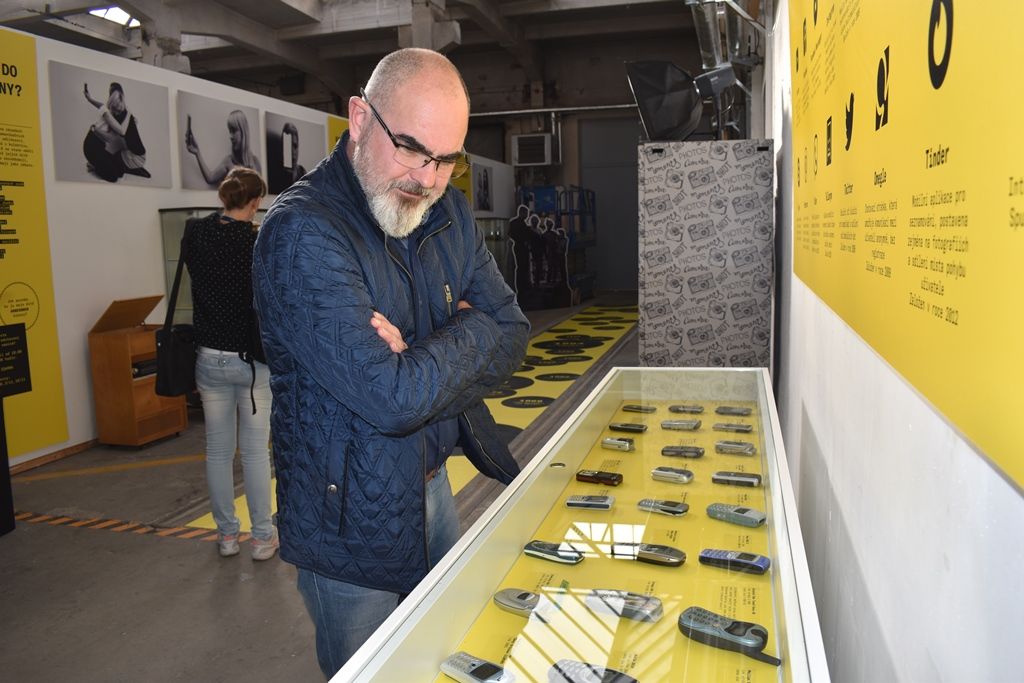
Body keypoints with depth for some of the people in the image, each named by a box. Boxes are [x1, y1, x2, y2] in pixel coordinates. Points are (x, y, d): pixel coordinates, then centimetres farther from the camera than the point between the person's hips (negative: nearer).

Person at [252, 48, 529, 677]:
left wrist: (418, 361, -20)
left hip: (434, 485, 7)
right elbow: (395, 399, -31)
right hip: (353, 522, -6)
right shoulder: (302, 233, -25)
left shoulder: (449, 212, 0)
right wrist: (470, 332, -14)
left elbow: (511, 336, -3)